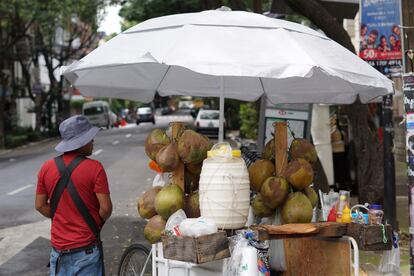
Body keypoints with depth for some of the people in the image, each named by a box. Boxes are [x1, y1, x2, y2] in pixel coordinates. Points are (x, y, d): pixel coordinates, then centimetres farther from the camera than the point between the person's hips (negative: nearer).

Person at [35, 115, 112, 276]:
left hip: (58, 246, 4)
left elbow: (40, 205, 5)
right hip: (86, 249, -4)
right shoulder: (94, 168, -15)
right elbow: (106, 208, -15)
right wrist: (97, 222, 5)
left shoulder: (47, 168, -1)